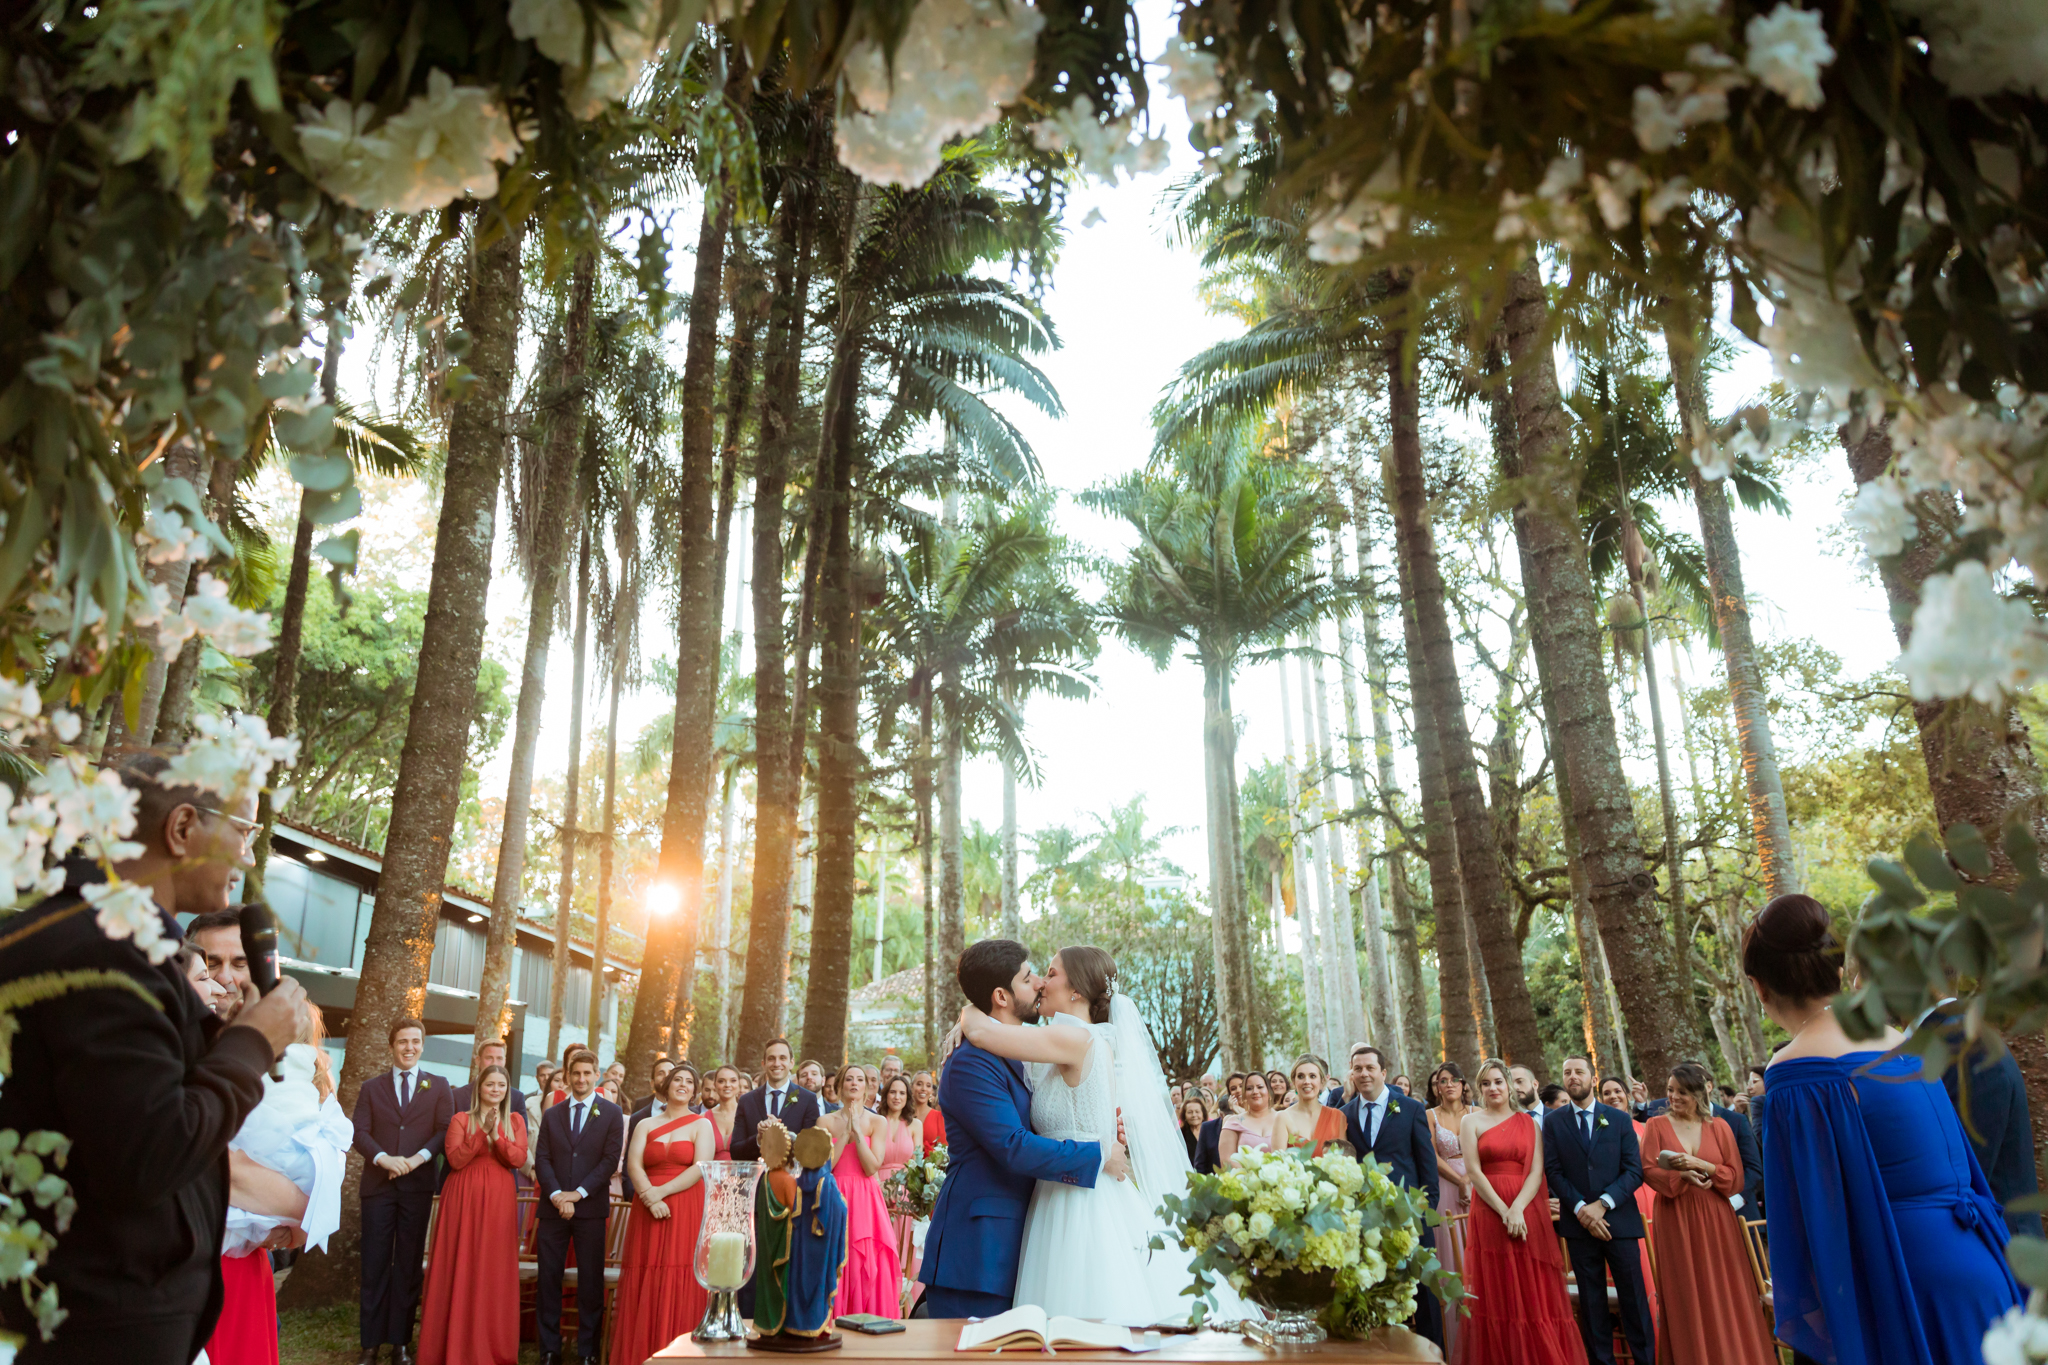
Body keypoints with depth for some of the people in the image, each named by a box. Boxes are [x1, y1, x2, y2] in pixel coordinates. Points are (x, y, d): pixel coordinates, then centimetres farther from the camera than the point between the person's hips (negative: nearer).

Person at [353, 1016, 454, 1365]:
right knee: (374, 1264, 3)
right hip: (378, 1185, 0)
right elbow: (360, 1132, 0)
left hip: (418, 1186, 0)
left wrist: (418, 1158, -16)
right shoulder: (371, 1087, 9)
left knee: (408, 1265, 5)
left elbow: (445, 1130, -1)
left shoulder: (438, 1087, 7)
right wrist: (383, 1158, -16)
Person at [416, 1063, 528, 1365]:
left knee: (494, 1271, 2)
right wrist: (482, 1131, -15)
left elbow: (519, 1159, -4)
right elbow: (455, 1160, -8)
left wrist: (497, 1134, -15)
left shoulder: (515, 1120, 9)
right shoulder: (461, 1119, 5)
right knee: (460, 1267, 0)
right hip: (464, 1197, -1)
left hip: (499, 1199, 1)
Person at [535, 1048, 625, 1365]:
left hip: (591, 1208, -2)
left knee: (591, 1280, 1)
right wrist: (555, 1194, -12)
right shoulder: (551, 1115, 12)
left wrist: (578, 1193, -12)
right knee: (549, 1278, 3)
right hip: (554, 1207, 2)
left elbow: (611, 1160, -4)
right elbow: (542, 1159, 4)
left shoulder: (611, 1114, 3)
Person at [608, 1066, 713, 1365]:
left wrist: (662, 1192, -14)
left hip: (687, 1210, -2)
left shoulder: (701, 1124, 7)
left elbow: (701, 1167, -6)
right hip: (648, 1211, 2)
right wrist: (649, 1197, -16)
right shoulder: (645, 1125, 14)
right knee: (645, 1282, 0)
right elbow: (633, 1166, 1)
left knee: (681, 1283, -6)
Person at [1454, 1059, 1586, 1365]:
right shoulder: (1472, 1121, 6)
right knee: (1498, 1293, 1)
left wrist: (1518, 1209, -15)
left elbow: (1537, 1171, 0)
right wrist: (1504, 1211, -12)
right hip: (1489, 1212, -1)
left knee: (1534, 1292, 2)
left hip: (1528, 1212, 1)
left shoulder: (1529, 1122, 10)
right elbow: (1474, 1171, -3)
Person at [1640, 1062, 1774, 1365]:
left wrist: (1702, 1166, -14)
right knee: (1686, 1299, 2)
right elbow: (1649, 1171, -5)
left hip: (1715, 1220, 1)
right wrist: (1682, 1176, -20)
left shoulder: (1719, 1126, 4)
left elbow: (1736, 1178, 1)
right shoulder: (1657, 1125, 1)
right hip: (1675, 1221, -1)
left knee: (1724, 1295, 4)